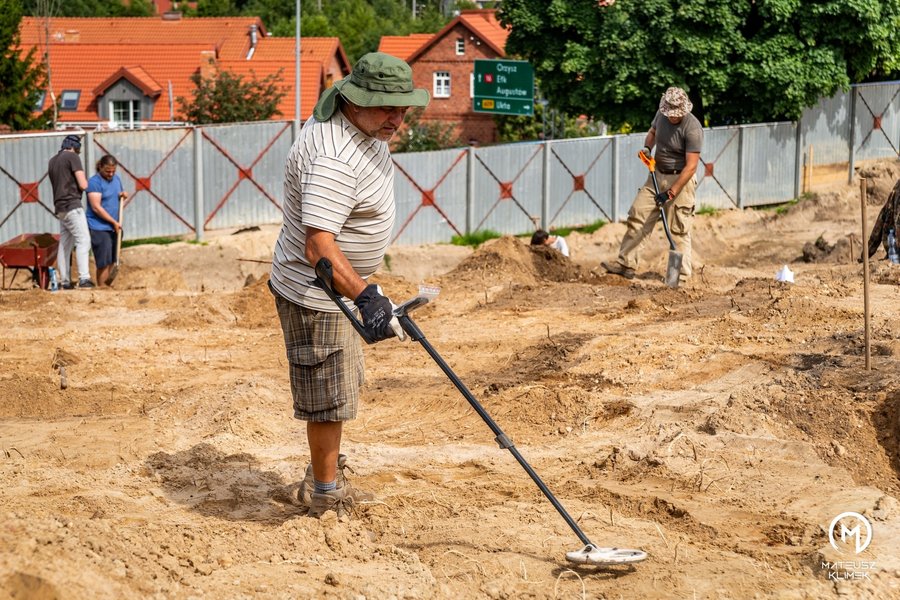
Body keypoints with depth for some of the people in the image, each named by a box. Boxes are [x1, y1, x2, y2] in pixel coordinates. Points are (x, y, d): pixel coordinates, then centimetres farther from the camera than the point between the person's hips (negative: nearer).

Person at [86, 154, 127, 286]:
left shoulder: (116, 179, 12)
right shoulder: (94, 182, -13)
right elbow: (96, 207, -18)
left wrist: (123, 195, 2)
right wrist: (114, 222, -16)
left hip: (113, 228, 8)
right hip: (99, 228, -8)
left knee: (111, 261, 9)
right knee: (104, 263, -9)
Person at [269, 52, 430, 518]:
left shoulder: (363, 126, 0)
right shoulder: (334, 159, -33)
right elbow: (318, 245, -39)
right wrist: (365, 297, -48)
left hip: (339, 286, 11)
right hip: (317, 295, -11)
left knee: (338, 388, 24)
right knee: (329, 398, 1)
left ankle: (323, 476, 40)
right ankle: (326, 496, 16)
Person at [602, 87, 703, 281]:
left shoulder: (692, 129, -23)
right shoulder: (661, 114, -2)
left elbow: (691, 166, -24)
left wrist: (671, 193, -25)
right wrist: (647, 147, -1)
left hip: (680, 179, -7)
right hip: (657, 175, 7)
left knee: (678, 230, -6)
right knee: (637, 216, 3)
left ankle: (681, 276, 2)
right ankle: (626, 264, 7)